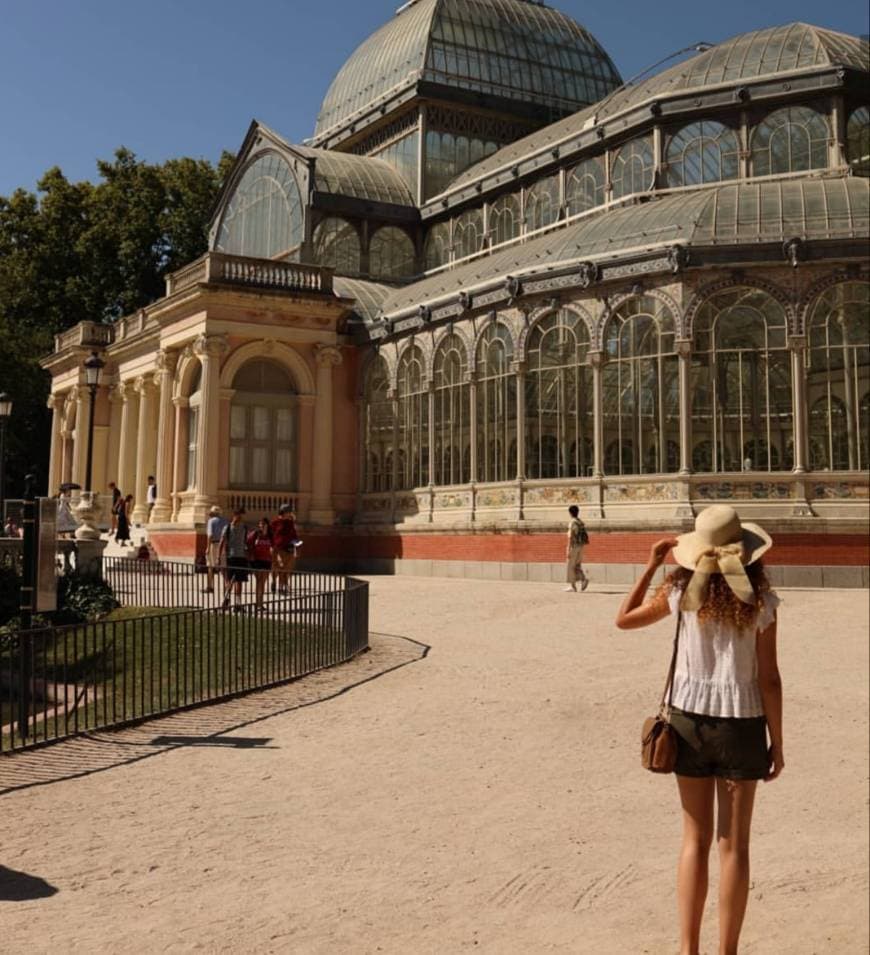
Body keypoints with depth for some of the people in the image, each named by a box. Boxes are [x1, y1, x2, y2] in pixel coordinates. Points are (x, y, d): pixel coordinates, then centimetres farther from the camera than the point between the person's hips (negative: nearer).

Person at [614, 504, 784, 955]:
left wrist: (651, 567, 9)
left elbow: (623, 619, 8)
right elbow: (769, 680, -8)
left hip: (689, 718, 2)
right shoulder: (759, 601, -11)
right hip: (739, 722, -2)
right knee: (734, 846, 10)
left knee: (695, 840, 14)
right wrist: (777, 742, 2)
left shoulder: (682, 591, -6)